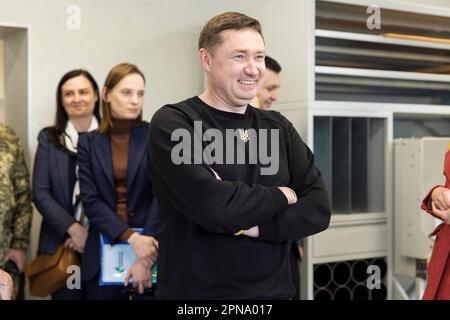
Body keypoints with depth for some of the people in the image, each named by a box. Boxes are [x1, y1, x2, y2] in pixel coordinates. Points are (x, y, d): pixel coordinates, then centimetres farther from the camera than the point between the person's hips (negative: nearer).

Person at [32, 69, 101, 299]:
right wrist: (73, 229, -11)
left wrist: (93, 231, -11)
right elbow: (40, 192, -1)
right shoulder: (49, 138, 5)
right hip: (62, 242, 1)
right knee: (66, 295, 6)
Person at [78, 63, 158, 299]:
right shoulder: (89, 142, 5)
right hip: (104, 250, 2)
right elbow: (90, 200, -3)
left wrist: (146, 257, -16)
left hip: (149, 244, -1)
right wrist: (130, 236, -16)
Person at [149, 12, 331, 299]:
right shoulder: (172, 123, -11)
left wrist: (255, 226, -17)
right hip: (196, 292, -4)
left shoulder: (279, 127, 5)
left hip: (275, 290, 5)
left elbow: (319, 209, -3)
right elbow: (213, 206, -24)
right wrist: (281, 196, -9)